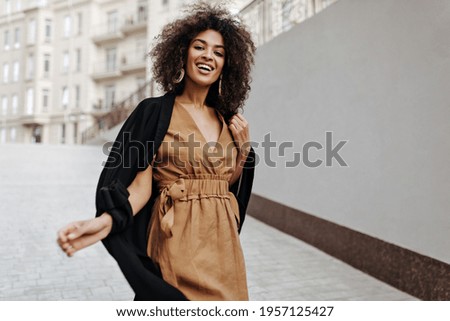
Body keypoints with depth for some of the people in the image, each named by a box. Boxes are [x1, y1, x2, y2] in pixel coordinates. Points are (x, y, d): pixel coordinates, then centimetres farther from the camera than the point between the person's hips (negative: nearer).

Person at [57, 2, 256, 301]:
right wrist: (107, 221, -26)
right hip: (177, 240, -5)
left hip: (223, 241, 6)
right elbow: (141, 184, -10)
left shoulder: (227, 119, 10)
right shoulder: (155, 111, -5)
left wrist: (244, 149, -1)